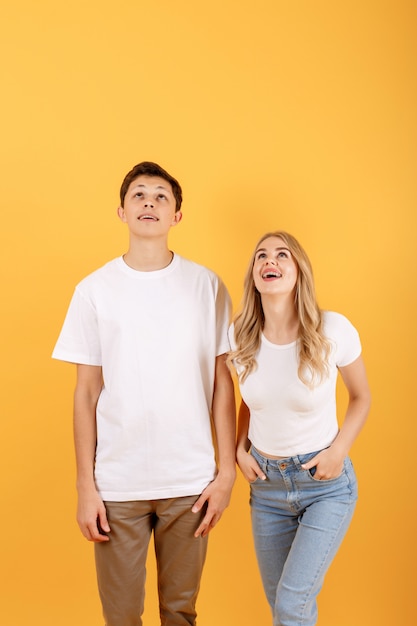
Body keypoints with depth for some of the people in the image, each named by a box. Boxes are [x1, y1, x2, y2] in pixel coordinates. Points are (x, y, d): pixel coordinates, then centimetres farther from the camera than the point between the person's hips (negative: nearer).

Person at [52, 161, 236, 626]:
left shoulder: (207, 285, 0)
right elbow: (86, 392, 1)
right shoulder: (95, 290, -1)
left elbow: (221, 382, 2)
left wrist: (226, 470, -1)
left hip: (190, 481, 0)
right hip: (117, 483, 0)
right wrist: (85, 486, -1)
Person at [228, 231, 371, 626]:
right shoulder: (240, 336, -8)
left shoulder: (333, 330, -17)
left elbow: (361, 397, 0)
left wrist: (338, 452, -11)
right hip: (265, 481, 4)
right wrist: (240, 450, -1)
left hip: (326, 482, -3)